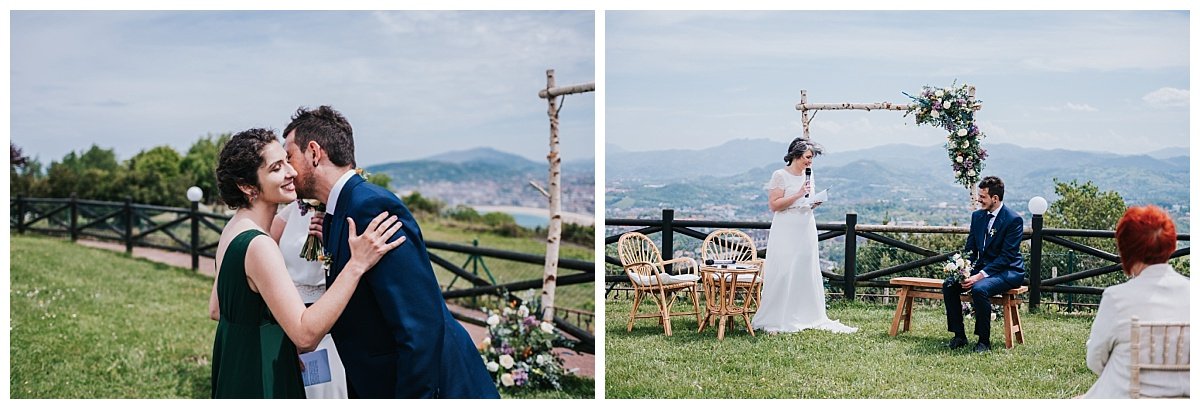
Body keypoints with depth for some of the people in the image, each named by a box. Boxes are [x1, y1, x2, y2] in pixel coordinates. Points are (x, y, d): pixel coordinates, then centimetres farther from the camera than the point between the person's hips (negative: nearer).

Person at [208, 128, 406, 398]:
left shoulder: (233, 228, 3)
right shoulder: (258, 245, -25)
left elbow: (215, 310, 12)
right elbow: (305, 334, -30)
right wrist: (357, 264, -32)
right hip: (259, 384, -9)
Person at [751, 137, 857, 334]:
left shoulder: (808, 175, 13)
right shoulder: (780, 176, -8)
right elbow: (774, 204, -13)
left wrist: (815, 203, 2)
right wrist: (798, 194, -18)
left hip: (806, 230, 7)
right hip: (786, 231, -7)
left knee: (807, 274, 8)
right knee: (783, 275, -6)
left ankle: (807, 317, 16)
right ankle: (775, 320, -1)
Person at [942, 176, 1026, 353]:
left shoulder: (1014, 219, -15)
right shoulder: (977, 216, 8)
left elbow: (1006, 256, -20)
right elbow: (970, 249, 10)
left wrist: (980, 276, -26)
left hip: (1008, 271, -7)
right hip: (981, 268, 7)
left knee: (979, 289, -35)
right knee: (949, 285, -15)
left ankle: (984, 341, -20)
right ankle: (959, 336, -7)